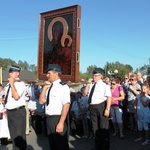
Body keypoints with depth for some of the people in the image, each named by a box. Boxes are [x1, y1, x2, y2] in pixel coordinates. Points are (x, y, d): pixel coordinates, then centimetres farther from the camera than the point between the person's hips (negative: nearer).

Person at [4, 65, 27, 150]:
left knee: (20, 134, 0)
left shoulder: (21, 84, -12)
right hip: (10, 112, 8)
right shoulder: (8, 84, 11)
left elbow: (16, 97, -25)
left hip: (18, 112, -8)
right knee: (13, 134, 18)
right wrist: (6, 109, 17)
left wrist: (12, 84, -21)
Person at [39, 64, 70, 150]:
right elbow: (41, 101, 10)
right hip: (49, 118, 8)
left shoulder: (63, 86, -14)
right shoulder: (49, 86, 9)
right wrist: (45, 88, -2)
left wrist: (61, 123, -25)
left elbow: (66, 105, -21)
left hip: (58, 119, -8)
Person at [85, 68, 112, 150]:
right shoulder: (92, 85, 11)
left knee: (103, 128, 6)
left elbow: (109, 97, -16)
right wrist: (87, 84, 4)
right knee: (95, 128, 17)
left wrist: (107, 109, -24)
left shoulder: (104, 85, -9)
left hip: (101, 106, -6)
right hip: (92, 107, 7)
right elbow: (85, 93, 17)